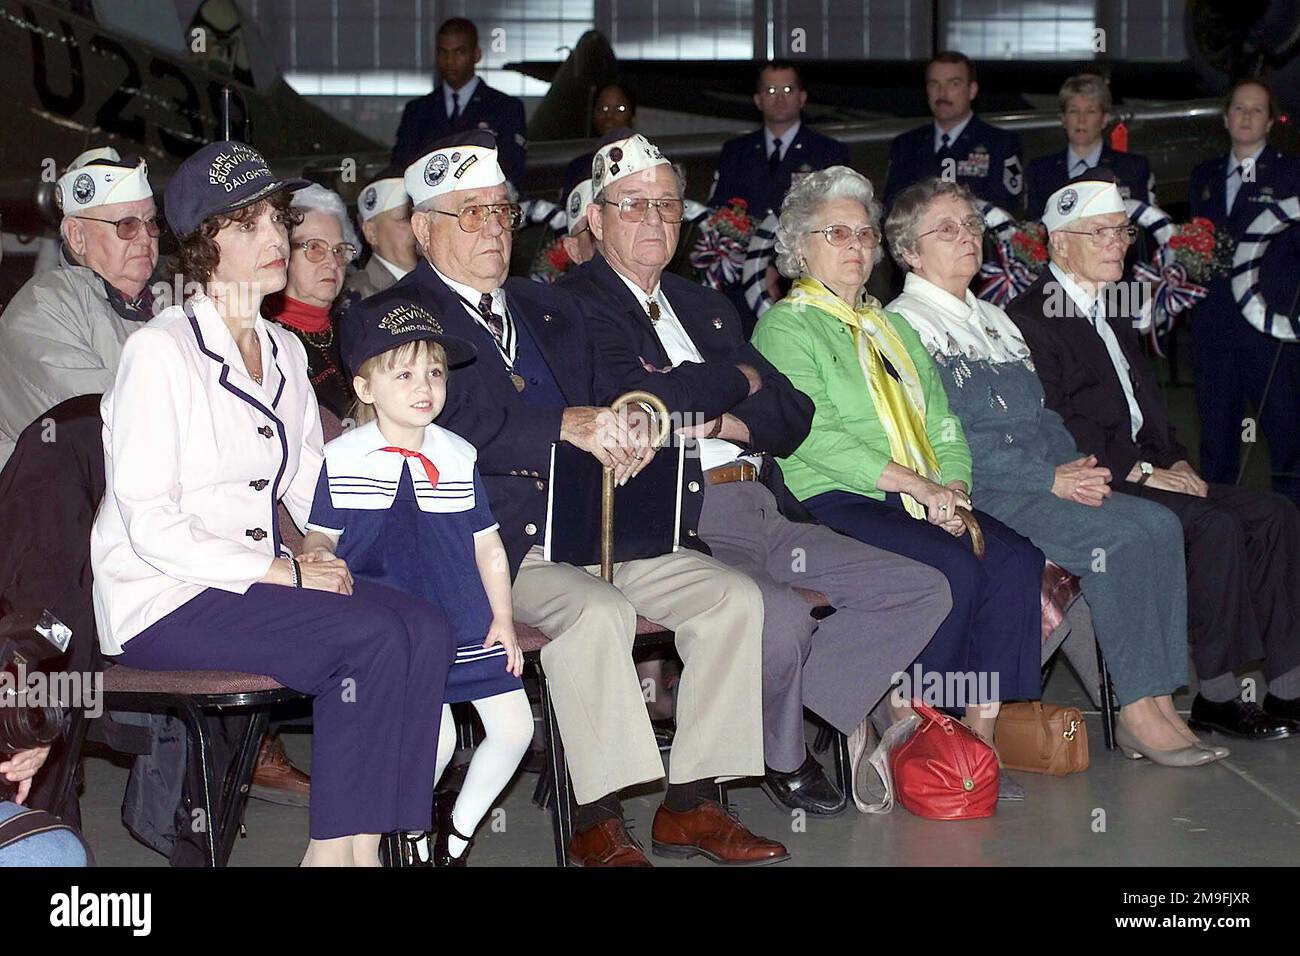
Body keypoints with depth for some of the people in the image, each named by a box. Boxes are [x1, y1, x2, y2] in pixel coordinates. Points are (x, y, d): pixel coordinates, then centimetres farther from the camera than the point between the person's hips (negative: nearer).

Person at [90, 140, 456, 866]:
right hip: (162, 603, -7)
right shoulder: (161, 350, -11)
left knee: (425, 628, -17)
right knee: (372, 635, -25)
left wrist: (327, 555, -6)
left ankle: (363, 844, -16)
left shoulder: (284, 351, 14)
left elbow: (312, 488, 16)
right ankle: (331, 849, -14)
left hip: (256, 582, 7)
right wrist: (285, 572, -18)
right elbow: (149, 526, -16)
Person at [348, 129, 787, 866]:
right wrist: (566, 425, -24)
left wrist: (626, 429, -6)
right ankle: (599, 824, -22)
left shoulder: (552, 309, 25)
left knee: (732, 597, -9)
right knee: (597, 611, -33)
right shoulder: (393, 319, 3)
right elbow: (452, 424, -14)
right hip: (493, 542, -7)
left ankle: (691, 804, -3)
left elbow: (601, 402, 19)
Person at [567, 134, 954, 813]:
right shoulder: (579, 304, 0)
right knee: (780, 616, -33)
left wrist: (720, 421, -4)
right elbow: (639, 401, -18)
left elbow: (793, 417, 18)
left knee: (923, 592, -1)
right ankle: (782, 757, -1)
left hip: (763, 511, 8)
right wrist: (739, 378, 0)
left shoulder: (705, 305, 24)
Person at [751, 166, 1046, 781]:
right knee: (954, 569, -30)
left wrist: (952, 487, -4)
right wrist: (914, 482, -16)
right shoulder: (786, 326, 3)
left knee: (1016, 559, -20)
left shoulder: (892, 328, 26)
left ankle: (980, 735, -19)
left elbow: (943, 426, 17)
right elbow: (815, 436, -12)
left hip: (929, 501, 7)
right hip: (832, 503, -6)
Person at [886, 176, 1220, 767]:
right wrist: (1051, 480, -16)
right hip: (973, 495, -8)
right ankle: (1137, 712, -19)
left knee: (1159, 523, -14)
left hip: (1047, 482, 8)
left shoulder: (995, 319, 24)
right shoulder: (903, 326, -3)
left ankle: (1162, 700, -17)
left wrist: (1077, 467, 2)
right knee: (1117, 534, -26)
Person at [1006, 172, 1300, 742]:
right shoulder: (1029, 319, -7)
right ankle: (1217, 695, -19)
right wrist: (1139, 470, -16)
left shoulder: (1113, 311, 24)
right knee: (1213, 525, -28)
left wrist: (1176, 461, 6)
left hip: (1144, 470, 9)